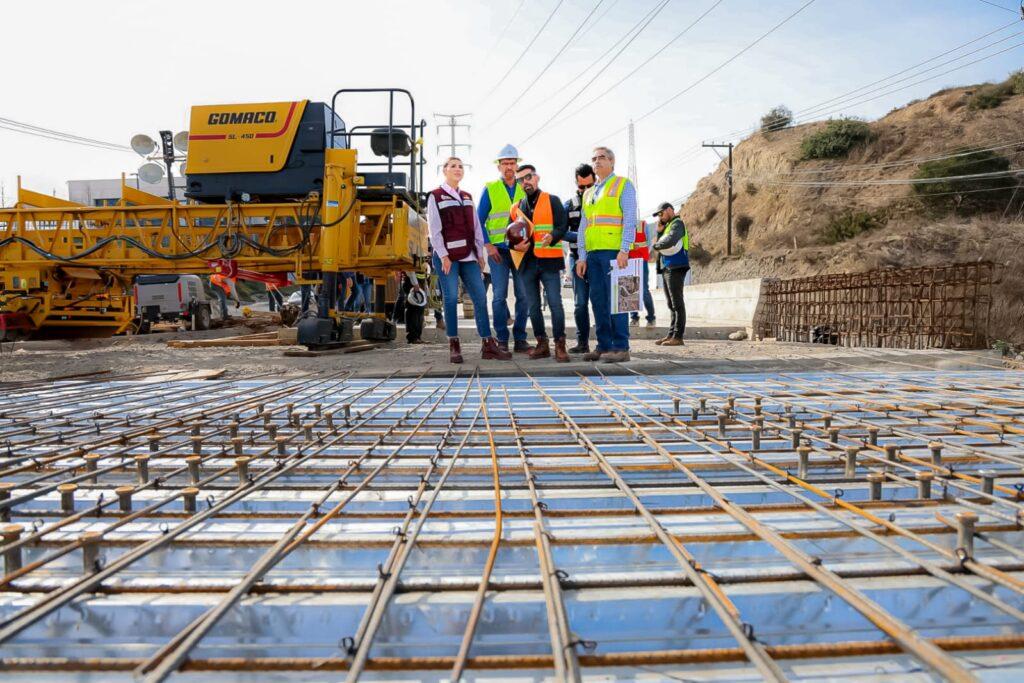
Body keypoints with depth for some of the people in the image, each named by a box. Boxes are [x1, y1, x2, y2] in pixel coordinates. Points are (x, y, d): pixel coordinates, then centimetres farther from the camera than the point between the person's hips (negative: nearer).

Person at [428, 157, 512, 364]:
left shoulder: (467, 197, 19)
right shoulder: (435, 197, 2)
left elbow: (476, 226, 17)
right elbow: (434, 230, -5)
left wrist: (480, 253, 9)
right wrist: (443, 256, -13)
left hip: (468, 256, 5)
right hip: (447, 256, -5)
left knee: (480, 297, -2)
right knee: (451, 298, -6)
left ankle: (488, 345, 1)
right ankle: (453, 346, 3)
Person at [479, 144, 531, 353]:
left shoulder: (525, 189, 12)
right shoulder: (490, 189, 6)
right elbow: (479, 220, 4)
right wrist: (487, 245, -7)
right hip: (498, 249, -2)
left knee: (524, 295, 1)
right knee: (499, 295, -3)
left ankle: (520, 339, 9)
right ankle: (502, 340, 3)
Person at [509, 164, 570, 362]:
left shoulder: (552, 201, 5)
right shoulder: (517, 208, 17)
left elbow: (563, 226, -5)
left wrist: (552, 237, -25)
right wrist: (515, 245, -4)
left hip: (549, 261, -5)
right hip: (527, 262, 5)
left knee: (555, 303, -10)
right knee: (533, 306, 7)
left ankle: (560, 345, -3)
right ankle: (542, 344, 17)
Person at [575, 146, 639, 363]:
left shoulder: (623, 185, 6)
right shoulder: (588, 193, 24)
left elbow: (629, 220, -4)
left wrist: (624, 250, -15)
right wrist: (582, 256, 13)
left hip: (613, 251, -6)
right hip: (593, 253, 6)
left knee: (615, 297, -10)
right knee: (598, 299, 5)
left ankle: (621, 347, -8)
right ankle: (604, 345, 10)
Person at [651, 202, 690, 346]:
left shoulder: (677, 223, -4)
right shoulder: (668, 226, 24)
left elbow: (670, 241, -23)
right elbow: (661, 243, 16)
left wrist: (656, 246, -6)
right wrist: (659, 231, 4)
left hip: (675, 268, -9)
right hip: (667, 268, 9)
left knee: (677, 303, -9)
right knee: (671, 304, 8)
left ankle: (677, 337, -10)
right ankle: (671, 335, 11)